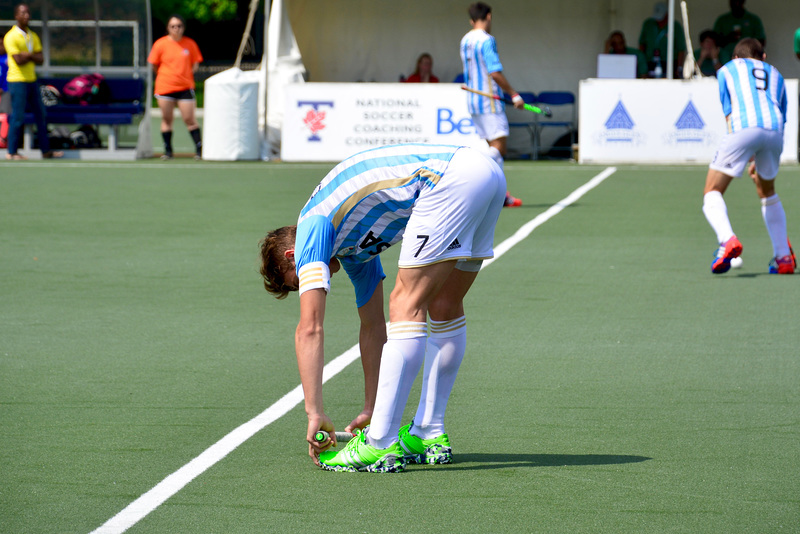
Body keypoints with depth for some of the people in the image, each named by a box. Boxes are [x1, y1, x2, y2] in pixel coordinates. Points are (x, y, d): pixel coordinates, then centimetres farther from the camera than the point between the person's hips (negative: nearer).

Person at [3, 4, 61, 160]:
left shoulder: (33, 37, 13)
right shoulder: (11, 37, -10)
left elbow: (40, 59, 5)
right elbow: (18, 60, -19)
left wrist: (27, 55, -14)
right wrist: (32, 56, -3)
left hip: (32, 80, 8)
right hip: (18, 81, -8)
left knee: (40, 115, 9)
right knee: (18, 117, -6)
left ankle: (46, 150, 15)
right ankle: (12, 152, 0)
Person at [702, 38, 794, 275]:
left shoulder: (727, 69, 27)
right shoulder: (774, 74, 35)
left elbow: (729, 112, 16)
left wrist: (746, 151, 14)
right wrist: (758, 160, 34)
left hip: (743, 128, -4)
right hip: (774, 130, 4)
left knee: (712, 193, 4)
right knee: (767, 192, 27)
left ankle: (727, 240, -24)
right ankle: (784, 257, 21)